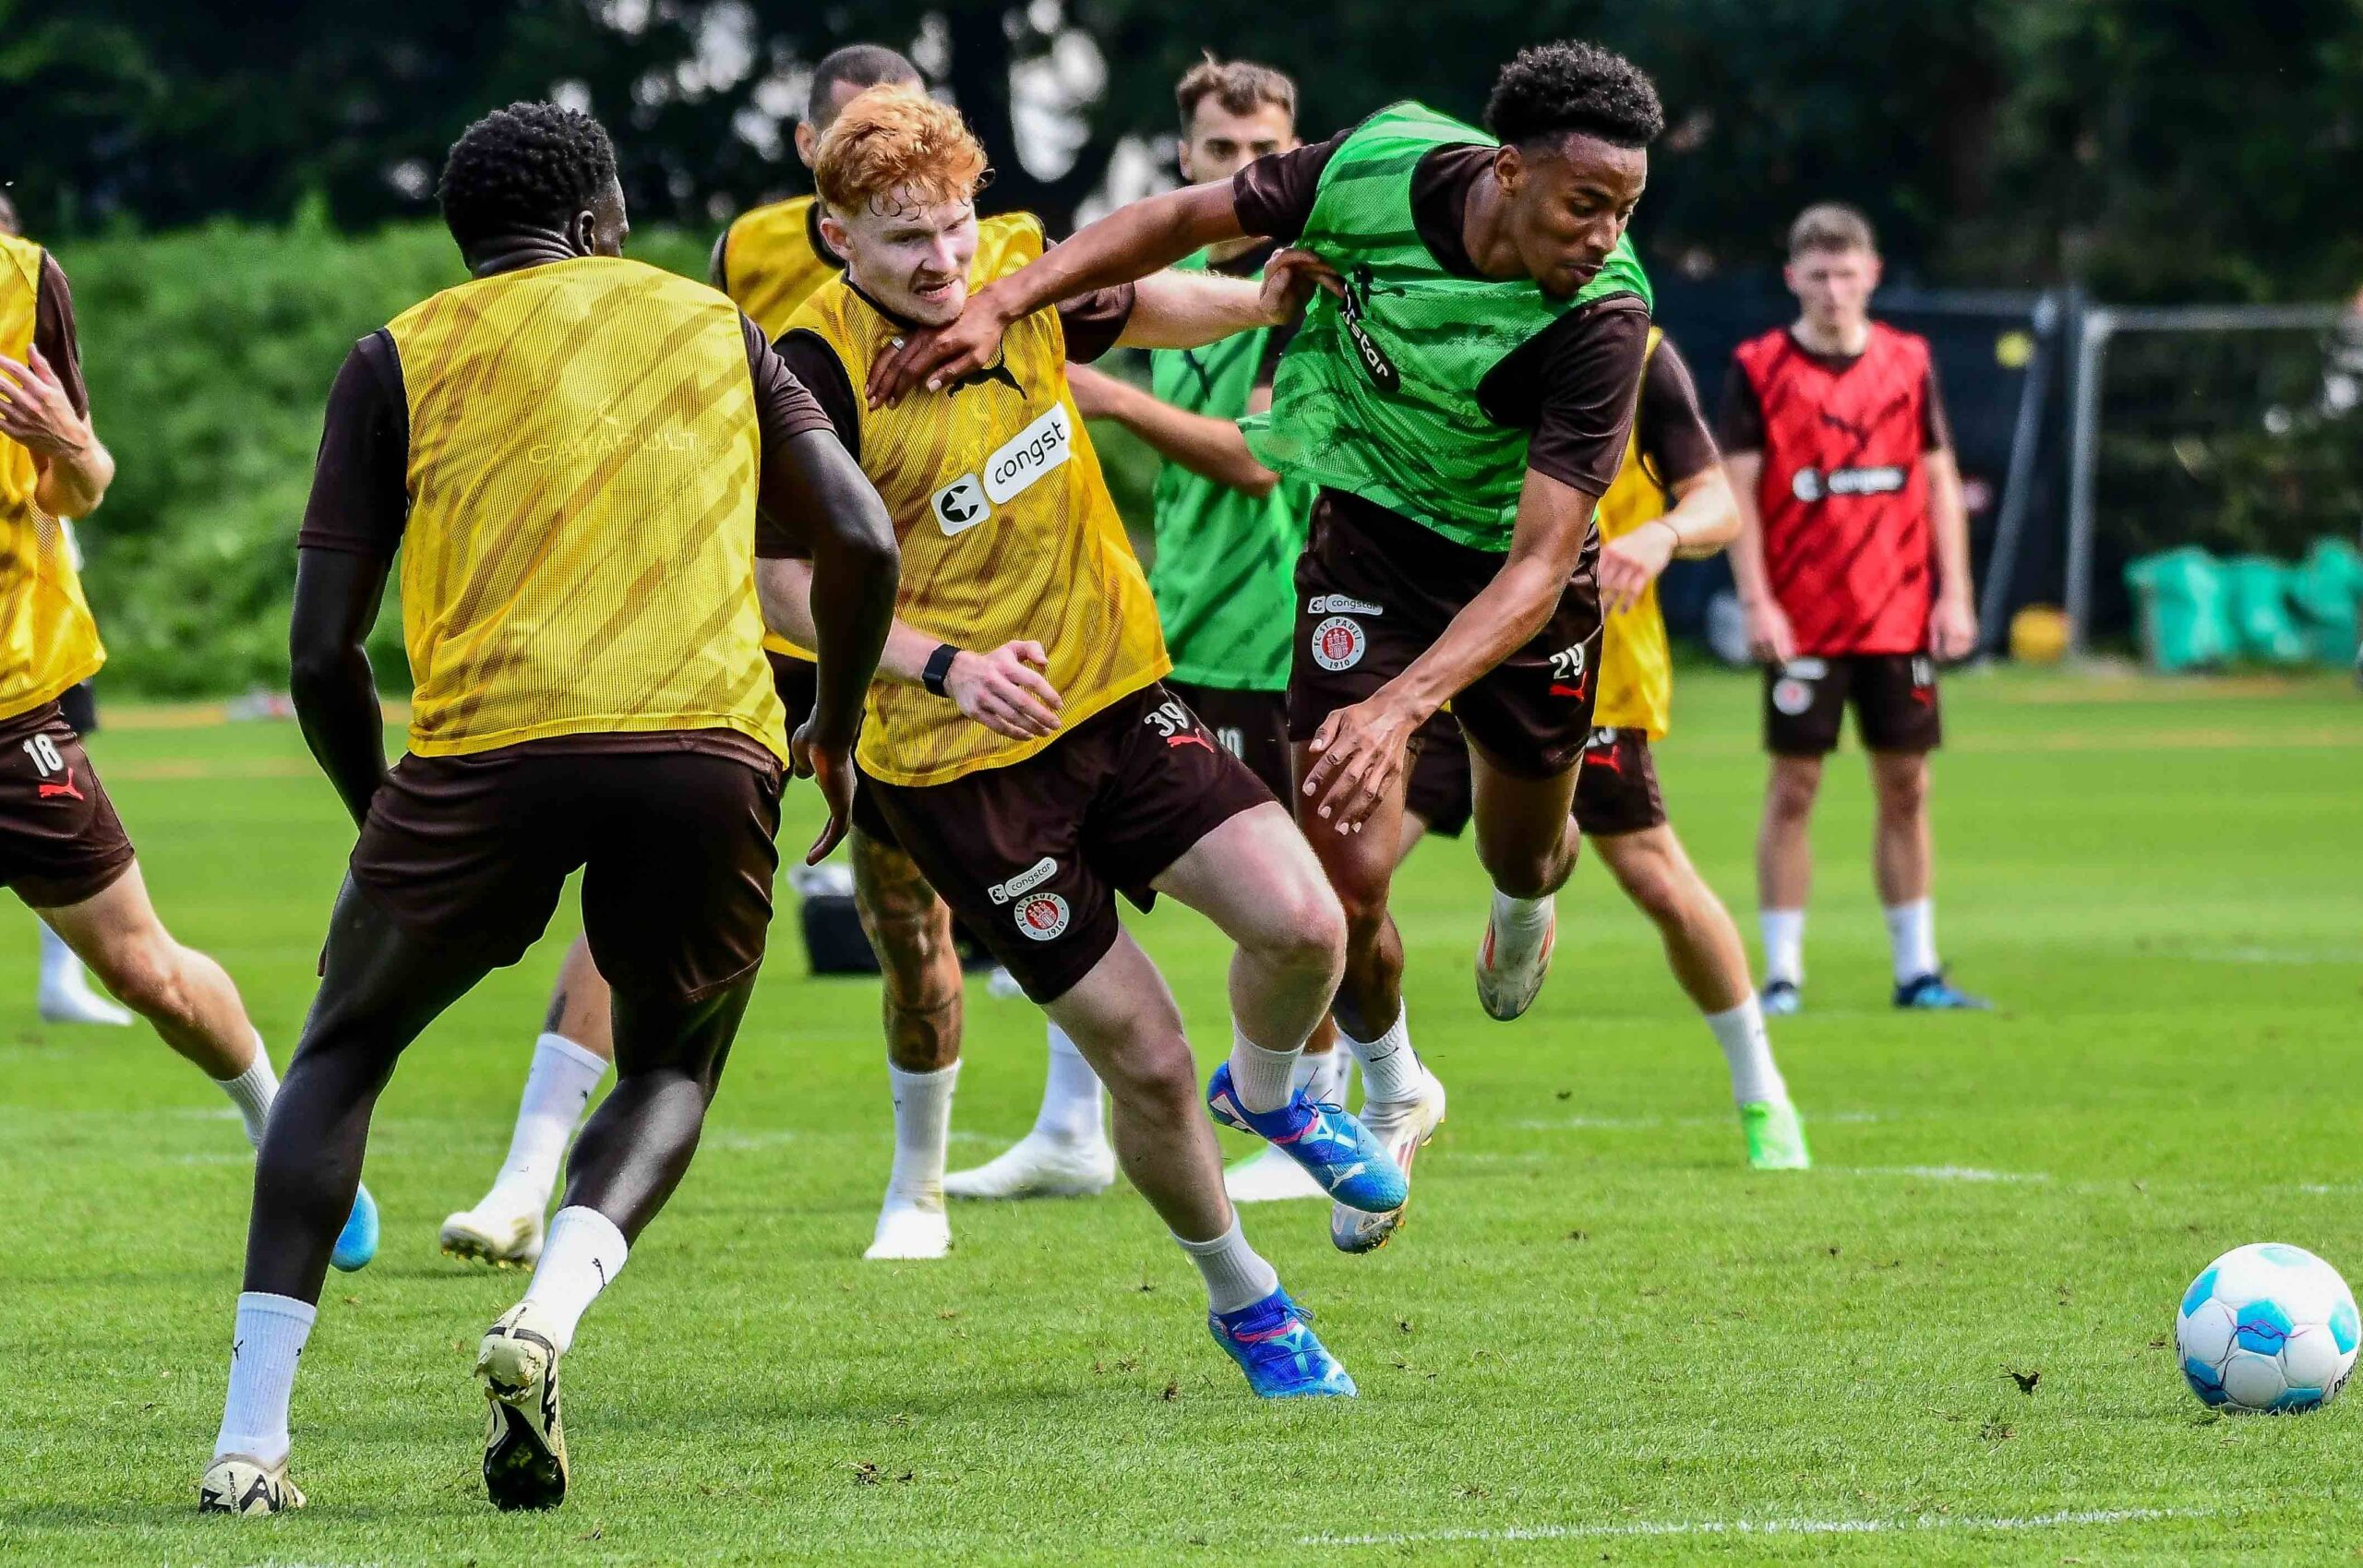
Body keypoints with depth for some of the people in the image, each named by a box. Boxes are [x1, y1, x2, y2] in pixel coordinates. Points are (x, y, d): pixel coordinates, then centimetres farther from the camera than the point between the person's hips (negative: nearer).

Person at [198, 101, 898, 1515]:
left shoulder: (399, 360, 15)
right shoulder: (713, 327, 21)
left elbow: (323, 651, 9)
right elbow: (862, 543, 10)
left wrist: (380, 815, 26)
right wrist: (835, 735, 25)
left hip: (490, 748, -1)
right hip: (712, 747, 1)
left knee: (345, 1050, 21)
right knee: (672, 1070, 25)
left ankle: (251, 1440, 7)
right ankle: (549, 1317, -7)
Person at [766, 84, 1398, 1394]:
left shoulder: (1023, 273, -1)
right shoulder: (817, 373, -18)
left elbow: (1145, 307, 23)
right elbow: (789, 582, -19)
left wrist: (1258, 300, 5)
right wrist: (945, 667, -32)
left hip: (1114, 694, 5)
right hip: (957, 760, -5)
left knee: (1300, 919, -14)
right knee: (1148, 1063, -4)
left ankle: (1266, 1093, 21)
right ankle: (1240, 1300, 23)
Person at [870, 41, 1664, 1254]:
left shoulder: (1601, 322, -33)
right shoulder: (1386, 165, -26)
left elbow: (1540, 561, -38)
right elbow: (1185, 221, -10)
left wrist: (1404, 704, -51)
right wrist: (1000, 303, -20)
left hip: (1515, 584, 0)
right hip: (1370, 543, 0)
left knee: (1525, 852, 22)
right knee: (1348, 874, -10)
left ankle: (1523, 901, 63)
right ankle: (1390, 1096, 21)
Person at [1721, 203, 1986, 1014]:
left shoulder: (1909, 363, 8)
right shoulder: (1759, 369, -2)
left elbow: (1939, 481, 10)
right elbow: (1737, 491, -4)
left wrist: (1954, 594, 3)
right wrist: (1756, 602, -12)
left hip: (1900, 616, 3)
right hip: (1801, 622, -3)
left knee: (1905, 787, 6)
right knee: (1793, 787, -2)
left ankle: (1917, 969, 12)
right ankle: (1781, 973, 2)